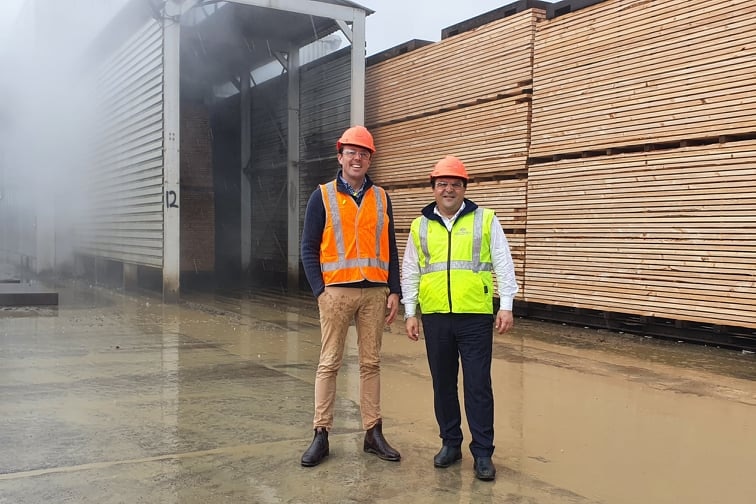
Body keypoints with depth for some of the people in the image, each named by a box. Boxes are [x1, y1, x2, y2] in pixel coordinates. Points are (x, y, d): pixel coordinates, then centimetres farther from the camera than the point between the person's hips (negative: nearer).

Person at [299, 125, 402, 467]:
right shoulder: (323, 196, 2)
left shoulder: (381, 198, 11)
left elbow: (390, 249, 12)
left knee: (371, 363, 8)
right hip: (336, 291, -3)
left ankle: (373, 433, 16)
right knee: (329, 364, 1)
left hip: (375, 292, 3)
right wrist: (320, 290, -10)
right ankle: (321, 435, 9)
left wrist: (394, 292, 4)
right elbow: (309, 248, 0)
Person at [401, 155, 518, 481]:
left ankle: (483, 453, 10)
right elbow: (410, 273, 12)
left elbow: (503, 265, 1)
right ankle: (450, 443, 26)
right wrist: (410, 313, 7)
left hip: (476, 317, -2)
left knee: (478, 385, 0)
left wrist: (506, 306, -6)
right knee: (443, 383, 11)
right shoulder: (420, 226, 10)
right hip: (435, 318, 3)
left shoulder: (485, 220, 3)